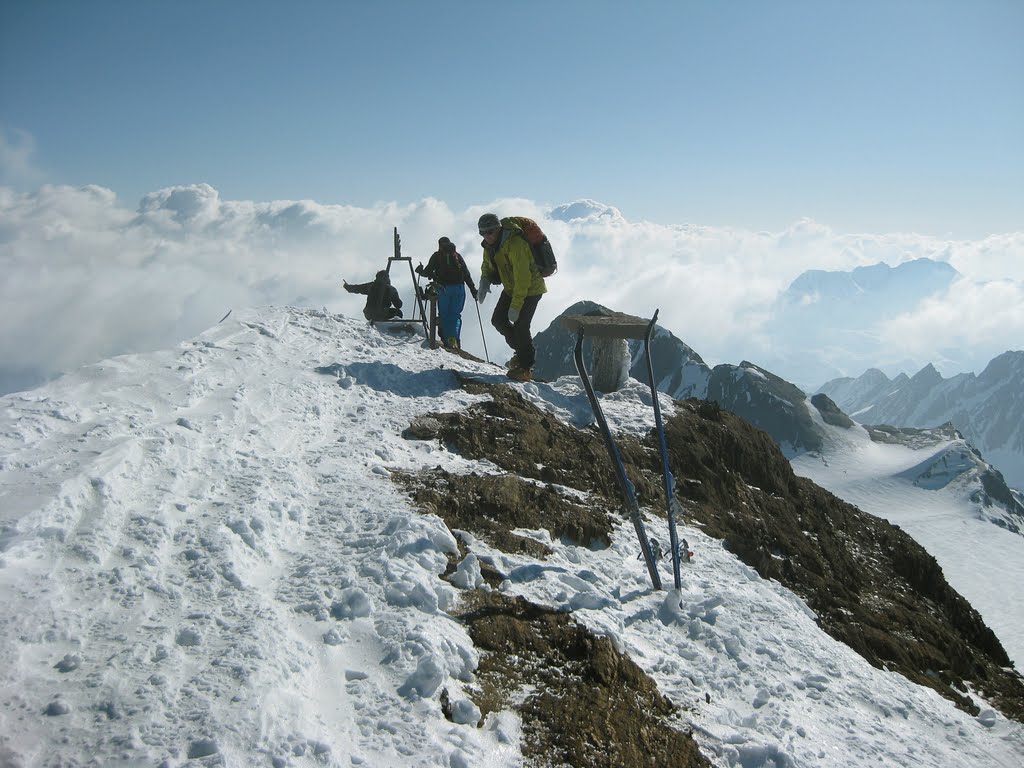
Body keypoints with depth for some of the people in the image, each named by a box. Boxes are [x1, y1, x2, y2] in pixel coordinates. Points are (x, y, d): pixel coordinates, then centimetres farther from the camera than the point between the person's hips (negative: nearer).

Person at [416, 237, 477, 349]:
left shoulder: (436, 256, 9)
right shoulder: (457, 255, 14)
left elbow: (427, 272, 5)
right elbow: (466, 274, 10)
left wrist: (420, 271, 27)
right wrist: (473, 290, 11)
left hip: (443, 288, -1)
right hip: (459, 288, 1)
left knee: (444, 314, 8)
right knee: (455, 314, 4)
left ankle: (446, 340, -3)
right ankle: (454, 338, -17)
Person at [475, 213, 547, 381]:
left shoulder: (515, 244, -31)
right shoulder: (490, 245, -3)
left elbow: (522, 278, -33)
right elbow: (487, 265, 15)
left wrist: (515, 306, -33)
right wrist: (485, 280, -9)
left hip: (530, 288, -9)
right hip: (511, 288, 9)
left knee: (520, 326, -14)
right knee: (498, 320, 4)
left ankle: (526, 367, 1)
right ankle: (522, 350, 24)